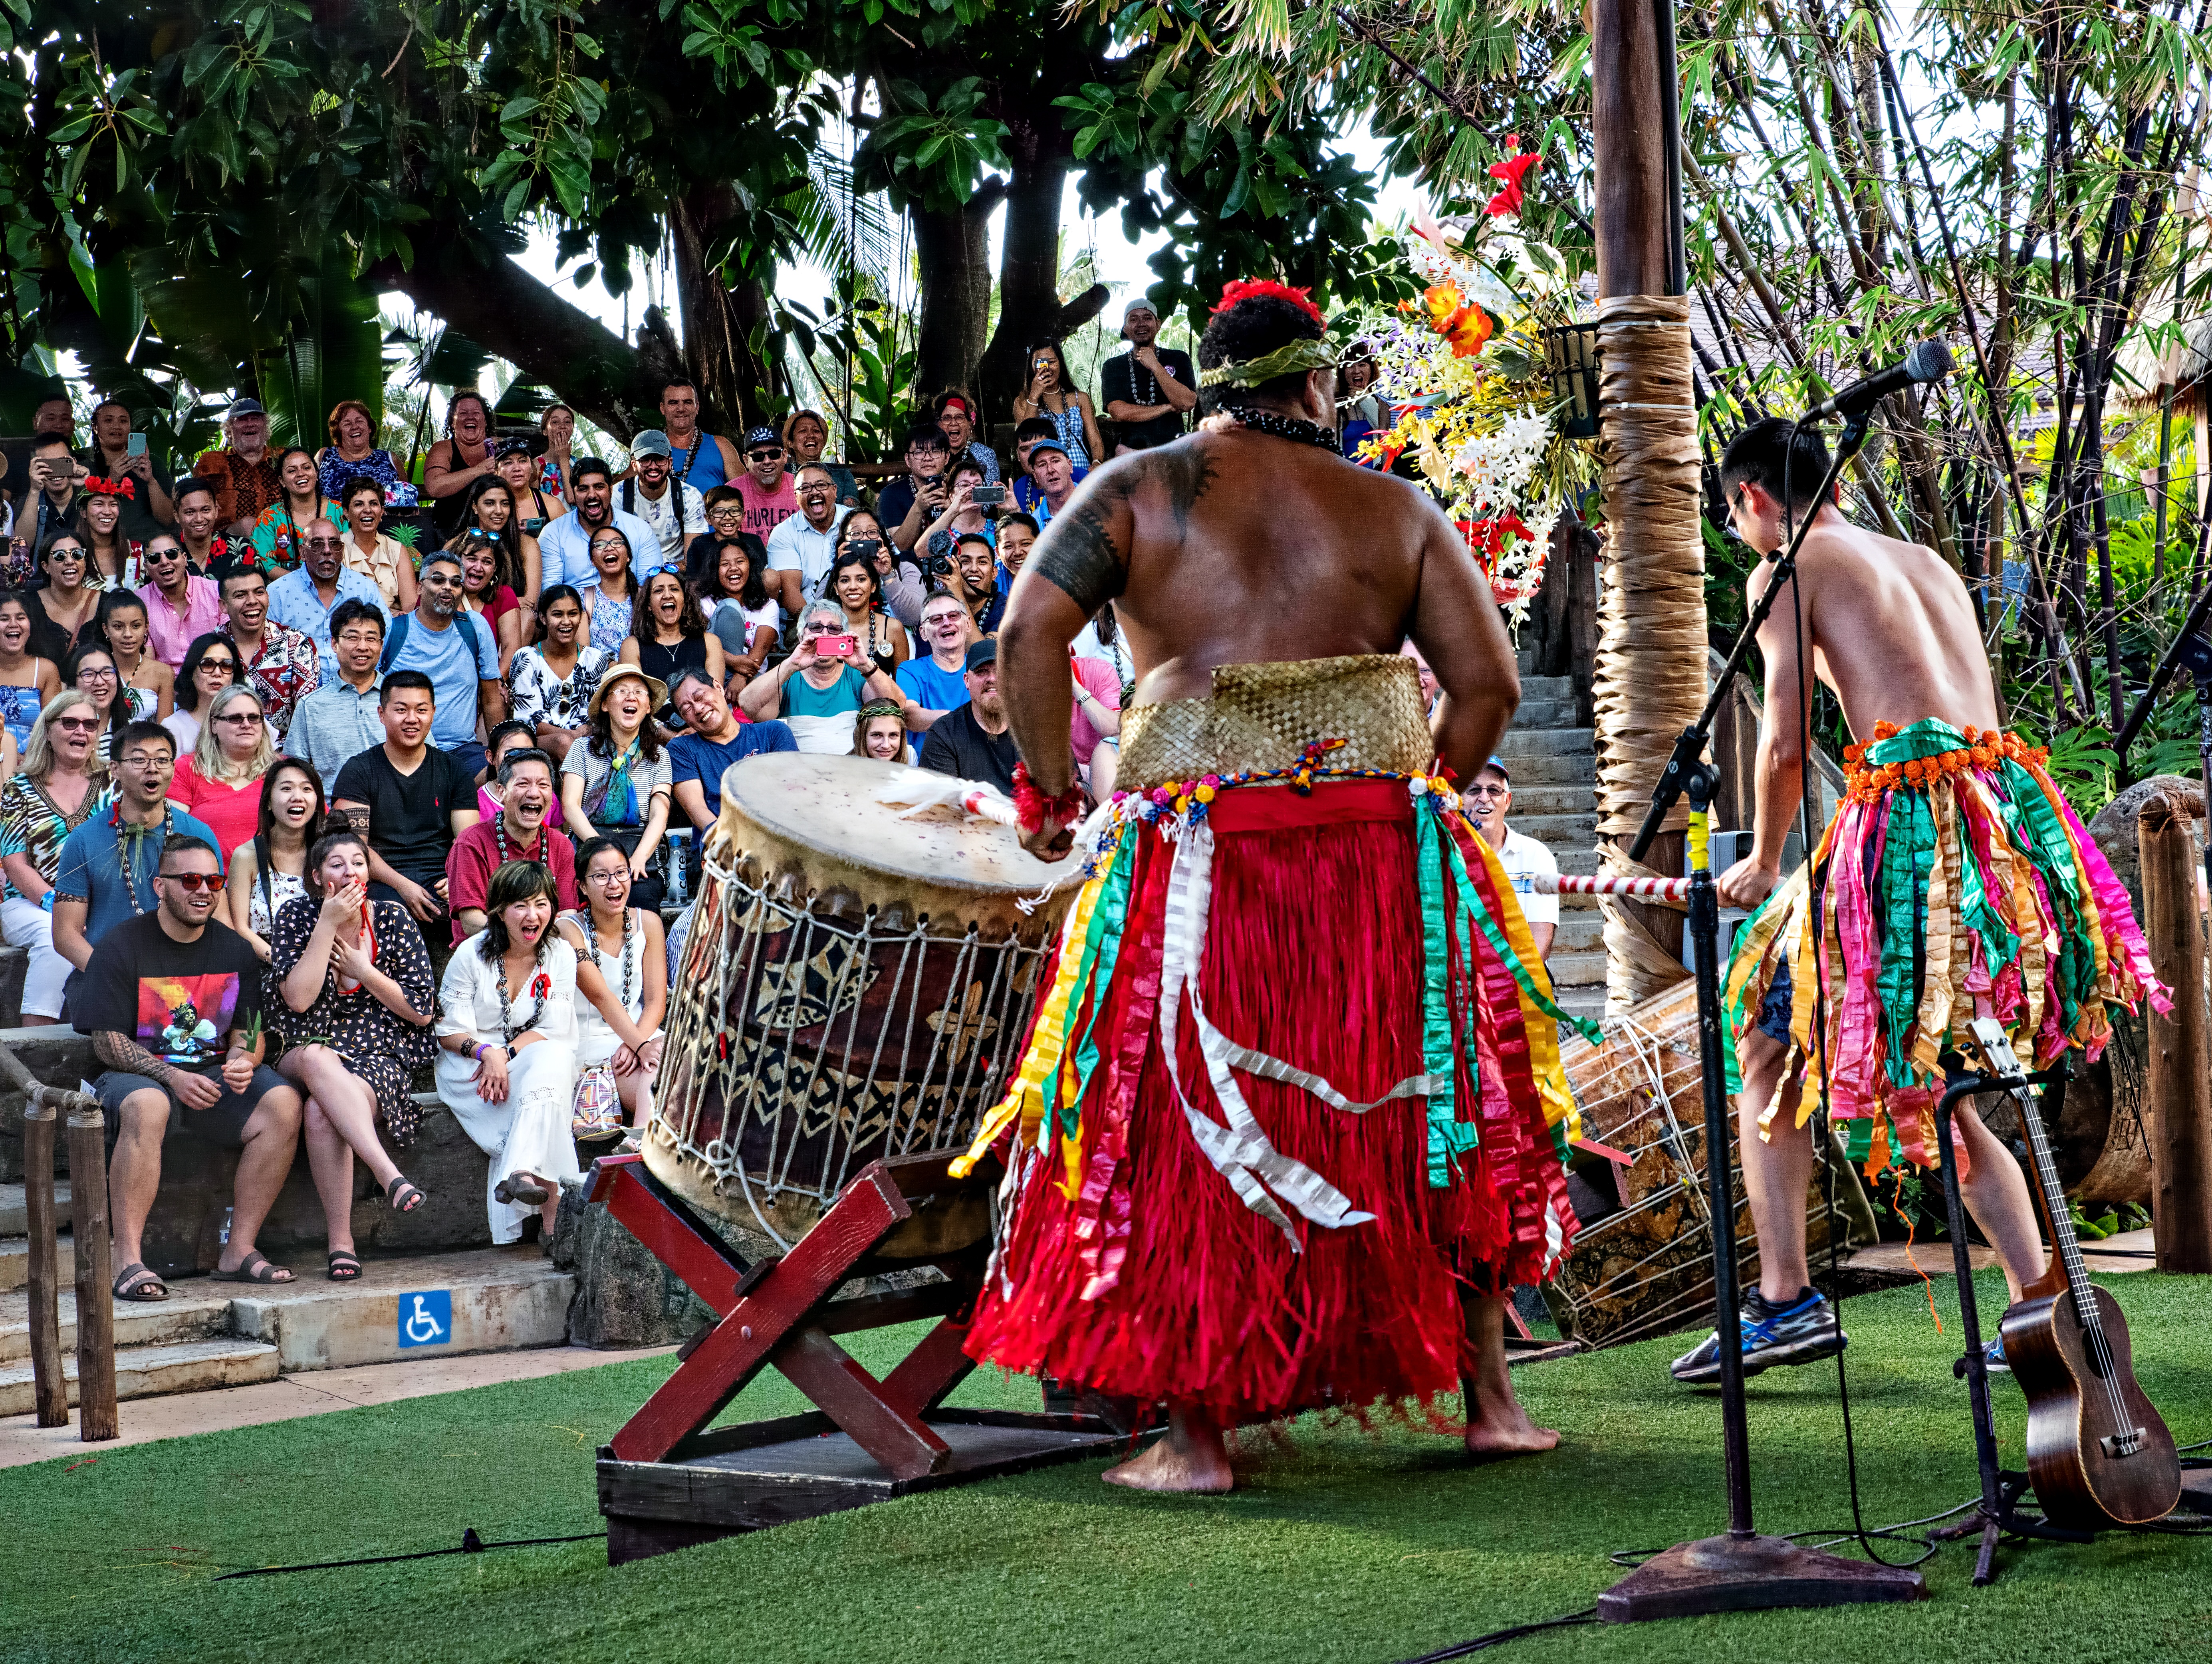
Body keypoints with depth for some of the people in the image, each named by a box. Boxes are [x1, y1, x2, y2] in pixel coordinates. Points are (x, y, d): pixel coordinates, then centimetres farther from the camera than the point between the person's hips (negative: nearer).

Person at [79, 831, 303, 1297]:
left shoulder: (234, 949, 11)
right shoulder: (121, 946, -4)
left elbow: (249, 1031, 14)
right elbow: (107, 1042, -8)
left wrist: (242, 1059, -12)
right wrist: (172, 1077, -22)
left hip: (215, 1073, 4)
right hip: (135, 1074, -4)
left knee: (283, 1103, -24)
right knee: (146, 1107, -39)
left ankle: (239, 1249, -19)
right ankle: (128, 1260, -35)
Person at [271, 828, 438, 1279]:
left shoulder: (392, 919, 5)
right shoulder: (297, 916, 4)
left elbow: (424, 1012, 3)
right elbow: (298, 998, -12)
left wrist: (362, 970, -5)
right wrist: (328, 924, -12)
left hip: (380, 1060, 0)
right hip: (305, 1062, 0)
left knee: (321, 1112, -35)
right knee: (316, 1056, -39)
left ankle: (341, 1242, -36)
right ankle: (389, 1174, -49)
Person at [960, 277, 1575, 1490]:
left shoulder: (1138, 490, 6)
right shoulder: (1397, 511, 9)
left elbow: (1028, 634, -5)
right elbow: (1487, 685, 5)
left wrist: (1049, 788, 5)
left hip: (1204, 863, -1)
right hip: (1386, 858, 2)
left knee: (1194, 1135, 6)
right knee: (1432, 1113, 15)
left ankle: (1197, 1433, 8)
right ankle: (1490, 1398, 21)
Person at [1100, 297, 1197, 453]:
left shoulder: (1179, 360, 13)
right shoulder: (1113, 366, 12)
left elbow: (1188, 404, -3)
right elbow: (1119, 413, -2)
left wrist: (1155, 366, -6)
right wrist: (1168, 408, 0)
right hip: (1130, 449, 0)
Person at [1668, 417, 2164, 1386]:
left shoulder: (1786, 568, 6)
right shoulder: (1928, 561, 27)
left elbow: (1784, 741, -2)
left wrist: (1763, 862, 13)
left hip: (1912, 816, -7)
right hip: (2010, 805, 7)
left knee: (1767, 1039, 6)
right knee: (1937, 1080, 17)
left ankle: (1786, 1299, -2)